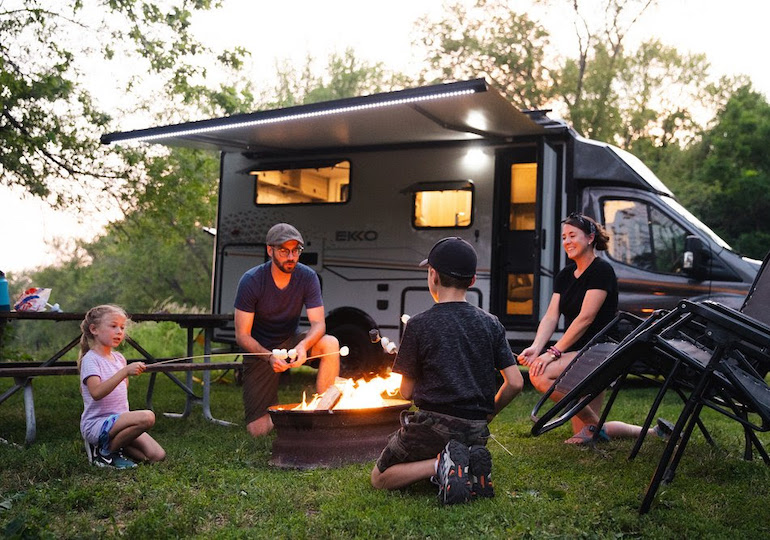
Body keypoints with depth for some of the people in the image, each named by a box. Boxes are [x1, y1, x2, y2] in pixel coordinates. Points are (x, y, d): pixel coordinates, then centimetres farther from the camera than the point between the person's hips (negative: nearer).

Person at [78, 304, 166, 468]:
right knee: (147, 417, -30)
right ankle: (106, 451, -11)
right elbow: (96, 393, -29)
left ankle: (113, 444, 12)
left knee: (157, 455, -7)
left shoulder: (119, 358, 13)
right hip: (96, 423, -8)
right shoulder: (90, 359, -11)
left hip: (118, 421, 8)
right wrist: (125, 371, -34)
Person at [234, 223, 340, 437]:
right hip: (260, 351, -2)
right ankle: (274, 409, 25)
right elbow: (242, 336, -18)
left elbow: (318, 324, -17)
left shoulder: (307, 277, -13)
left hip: (290, 342, 2)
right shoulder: (251, 281, -19)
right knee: (258, 431, -12)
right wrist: (269, 357, -35)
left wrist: (304, 345, -40)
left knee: (330, 344, -31)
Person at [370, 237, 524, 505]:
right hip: (476, 432, 5)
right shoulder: (491, 324, 3)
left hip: (433, 425, -5)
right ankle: (471, 463, -1)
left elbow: (407, 391, -2)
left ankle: (440, 464, -13)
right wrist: (487, 414, 15)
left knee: (379, 477, 14)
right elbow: (515, 383, 0)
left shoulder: (418, 325, -8)